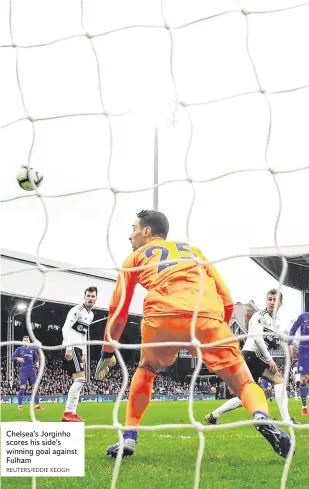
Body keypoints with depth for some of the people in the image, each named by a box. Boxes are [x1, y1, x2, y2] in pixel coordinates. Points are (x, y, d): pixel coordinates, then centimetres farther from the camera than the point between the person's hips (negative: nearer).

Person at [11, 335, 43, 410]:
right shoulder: (19, 349, 2)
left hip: (32, 370, 3)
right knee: (22, 388, -7)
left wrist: (37, 362, -4)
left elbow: (36, 357, 17)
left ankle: (37, 405, 6)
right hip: (23, 371, -3)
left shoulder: (33, 349, 9)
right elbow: (13, 357, 3)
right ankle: (20, 405, -1)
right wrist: (17, 358, -19)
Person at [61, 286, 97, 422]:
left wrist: (84, 354, 21)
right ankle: (68, 413, -15)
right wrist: (68, 348, -26)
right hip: (71, 348, -10)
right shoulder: (77, 310, -9)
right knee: (80, 379, -16)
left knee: (78, 381, 7)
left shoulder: (91, 315, 20)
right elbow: (66, 328, -19)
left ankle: (70, 413, 8)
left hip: (78, 349, 10)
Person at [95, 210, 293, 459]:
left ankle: (129, 438, 21)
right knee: (244, 383, 11)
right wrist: (218, 334, 38)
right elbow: (227, 300, 27)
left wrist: (107, 353, 40)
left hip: (161, 317, 0)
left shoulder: (136, 257, 29)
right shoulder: (193, 250, 34)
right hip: (207, 317, 1)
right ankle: (262, 418, -21)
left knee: (146, 370, 30)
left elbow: (118, 311, 29)